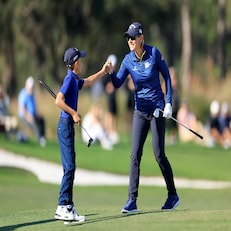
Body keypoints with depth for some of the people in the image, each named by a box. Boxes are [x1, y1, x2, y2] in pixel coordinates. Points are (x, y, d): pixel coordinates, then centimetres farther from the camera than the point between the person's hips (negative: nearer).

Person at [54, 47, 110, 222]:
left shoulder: (75, 80, 16)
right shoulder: (69, 79, -12)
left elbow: (88, 82, 37)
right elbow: (58, 100, -21)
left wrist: (103, 72, 36)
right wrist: (74, 113, -21)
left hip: (69, 125, 10)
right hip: (65, 124, -10)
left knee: (70, 168, 9)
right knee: (69, 167, -14)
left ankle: (68, 207, 10)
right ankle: (63, 207, -17)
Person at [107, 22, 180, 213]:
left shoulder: (154, 53, -9)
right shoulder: (128, 60, 0)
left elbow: (167, 75, -1)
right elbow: (117, 84, -4)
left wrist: (169, 103, -6)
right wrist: (111, 72, -25)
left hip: (157, 109, -4)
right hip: (140, 110, 4)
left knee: (159, 155, -2)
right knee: (135, 155, -3)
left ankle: (173, 195, 15)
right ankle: (132, 201, -5)